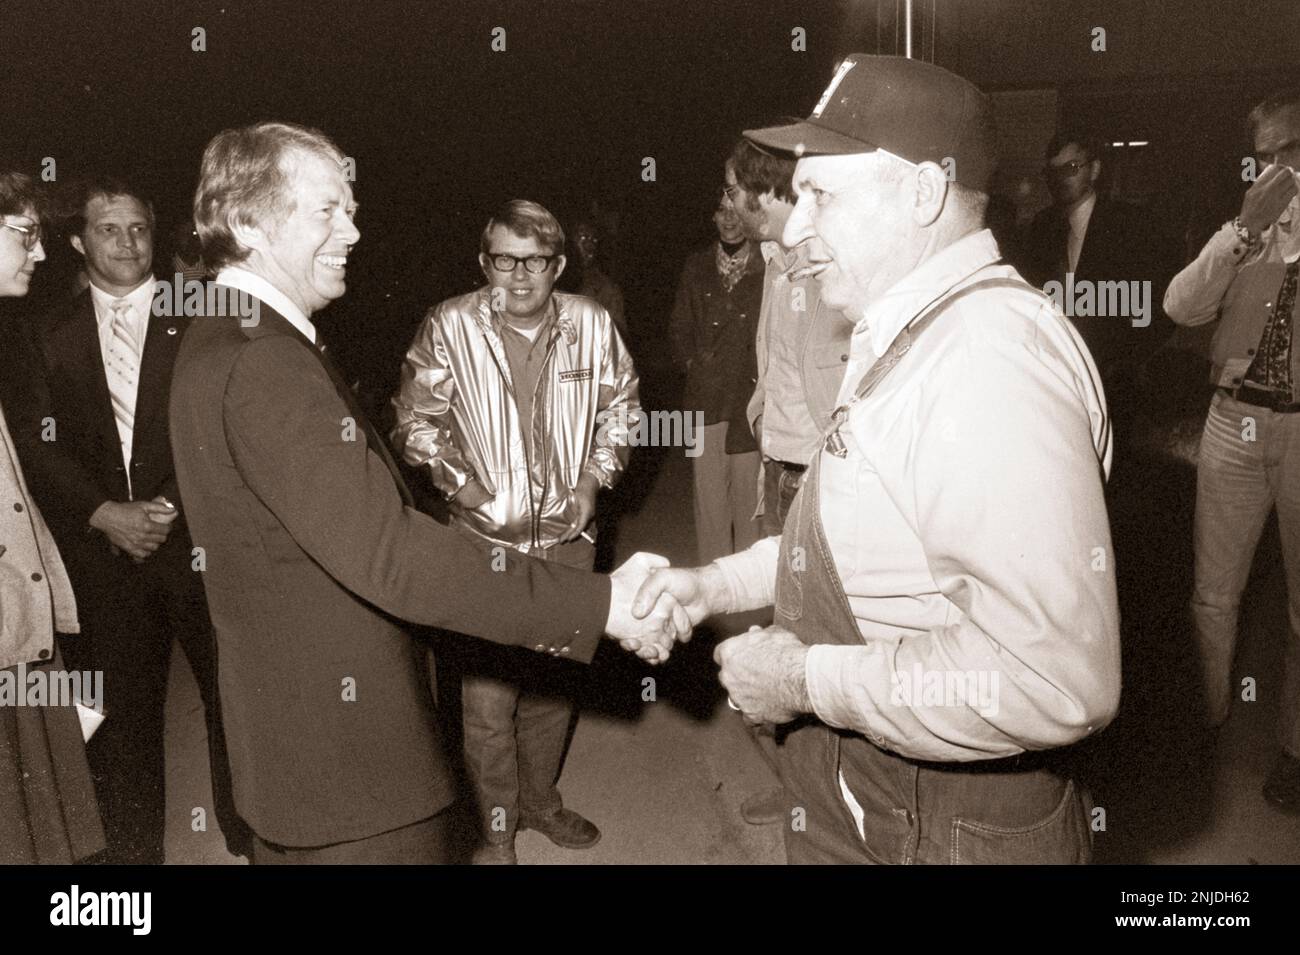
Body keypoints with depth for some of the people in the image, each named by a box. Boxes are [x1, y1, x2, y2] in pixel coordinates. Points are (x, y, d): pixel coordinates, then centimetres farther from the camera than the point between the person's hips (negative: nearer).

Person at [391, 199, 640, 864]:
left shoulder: (592, 325, -4)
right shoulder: (449, 328, -11)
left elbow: (618, 409, 9)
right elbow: (416, 422, -2)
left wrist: (592, 480, -3)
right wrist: (467, 490, -12)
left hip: (568, 534, 3)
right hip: (487, 537, -3)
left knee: (556, 680, 18)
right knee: (488, 692, 1)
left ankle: (540, 800, 41)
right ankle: (495, 832, 24)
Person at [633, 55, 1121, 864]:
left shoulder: (989, 356, -25)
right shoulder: (908, 338, 8)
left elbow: (1056, 679, -32)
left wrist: (807, 679, -23)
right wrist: (717, 583, 5)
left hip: (944, 829, -8)